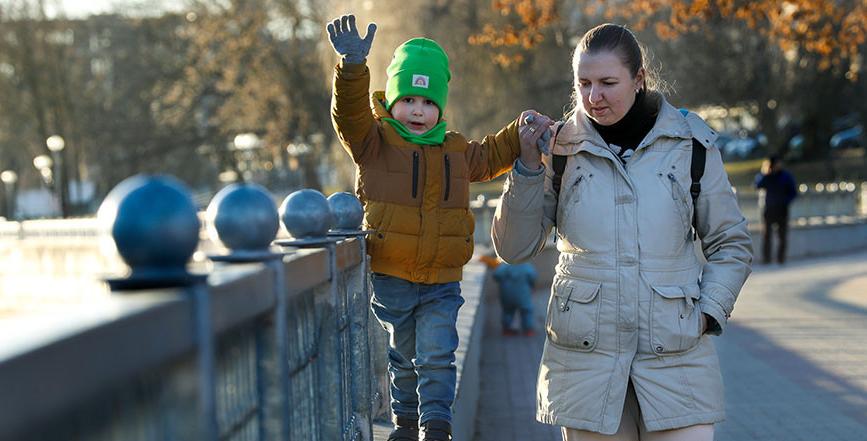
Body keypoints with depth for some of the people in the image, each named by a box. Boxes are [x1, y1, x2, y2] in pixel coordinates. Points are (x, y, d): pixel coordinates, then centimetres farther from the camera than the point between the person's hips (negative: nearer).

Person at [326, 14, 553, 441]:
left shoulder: (456, 151, 8)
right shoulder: (374, 142, -6)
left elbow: (489, 158, 26)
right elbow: (350, 114, -25)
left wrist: (520, 133, 8)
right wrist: (353, 67, -43)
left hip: (441, 283, 2)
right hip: (390, 280, -2)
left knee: (436, 356, -6)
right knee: (403, 355, 13)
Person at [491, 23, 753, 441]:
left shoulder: (690, 143, 3)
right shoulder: (561, 147, 3)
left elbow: (730, 244, 11)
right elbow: (514, 248, 0)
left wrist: (709, 313, -4)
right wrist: (529, 167, -11)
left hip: (676, 354, 0)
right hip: (585, 354, 1)